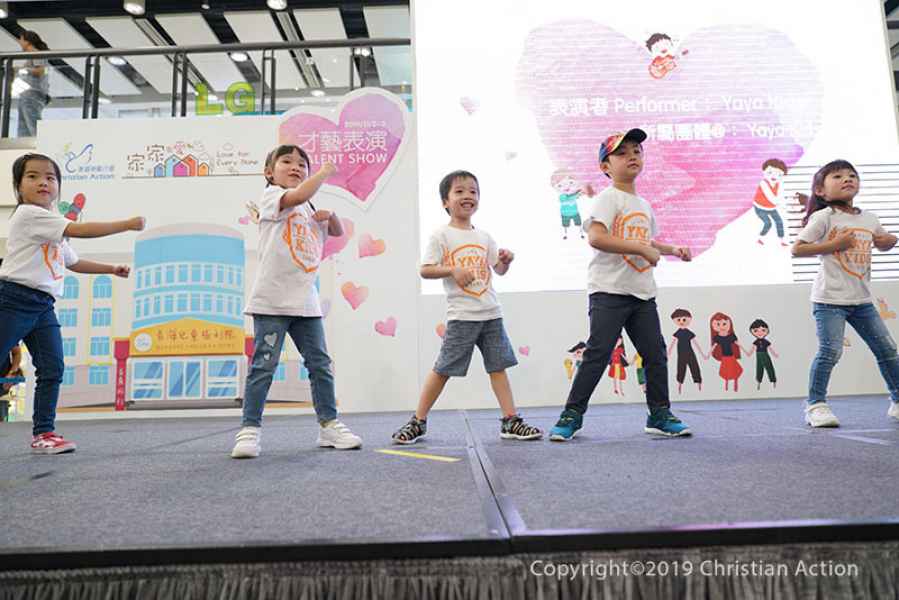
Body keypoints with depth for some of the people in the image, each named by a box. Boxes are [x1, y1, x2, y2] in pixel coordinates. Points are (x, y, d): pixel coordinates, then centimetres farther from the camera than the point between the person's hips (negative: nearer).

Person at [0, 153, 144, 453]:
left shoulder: (54, 228, 20)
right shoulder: (28, 214, -10)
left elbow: (73, 262, 31)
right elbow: (80, 231, -20)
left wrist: (112, 268, 24)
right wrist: (128, 224, -19)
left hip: (43, 305, 8)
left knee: (52, 368, 2)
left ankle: (43, 432, 8)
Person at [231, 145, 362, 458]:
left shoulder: (309, 209, 20)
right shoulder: (271, 195, -1)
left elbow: (338, 231, 29)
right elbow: (299, 195, -22)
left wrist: (330, 213, 8)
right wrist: (325, 171, -8)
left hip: (306, 302, 7)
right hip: (272, 300, -7)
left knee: (320, 364, 8)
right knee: (263, 366, -3)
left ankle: (329, 425, 17)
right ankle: (250, 430, 7)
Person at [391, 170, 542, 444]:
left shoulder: (484, 236, 14)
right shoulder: (441, 235, -1)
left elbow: (499, 270, 16)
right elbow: (425, 270, -8)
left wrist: (506, 260, -6)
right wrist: (453, 270, -22)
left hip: (491, 313, 5)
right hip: (461, 315, -5)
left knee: (498, 365, 5)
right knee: (443, 368, -2)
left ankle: (511, 422, 11)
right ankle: (418, 422, 11)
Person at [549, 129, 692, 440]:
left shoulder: (644, 205, 19)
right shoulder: (608, 198, -7)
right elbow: (595, 237, -24)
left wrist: (672, 249, 19)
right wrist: (641, 248, -23)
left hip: (643, 292, 8)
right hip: (609, 290, -8)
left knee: (656, 354, 8)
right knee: (598, 353, -9)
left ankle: (660, 414, 22)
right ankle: (572, 414, 2)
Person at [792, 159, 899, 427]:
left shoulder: (869, 219, 11)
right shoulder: (823, 217, -7)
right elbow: (797, 249, -13)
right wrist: (834, 244, -19)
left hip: (862, 299, 7)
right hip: (830, 298, -7)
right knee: (830, 352, -12)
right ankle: (815, 405, 0)